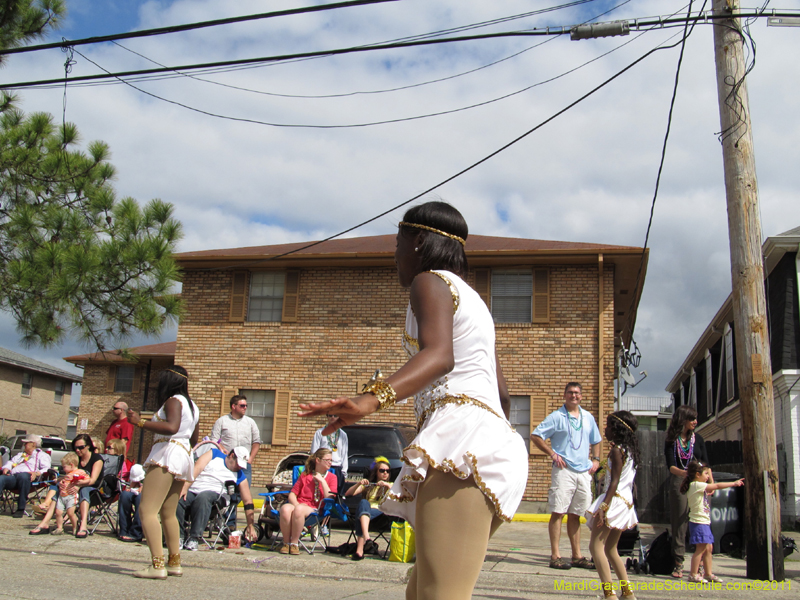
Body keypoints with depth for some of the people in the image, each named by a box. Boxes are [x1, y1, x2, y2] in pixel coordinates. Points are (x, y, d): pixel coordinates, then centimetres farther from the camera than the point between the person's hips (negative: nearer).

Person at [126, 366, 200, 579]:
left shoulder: (174, 401, -4)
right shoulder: (192, 406, 24)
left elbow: (171, 427, -22)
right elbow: (194, 440, 30)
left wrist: (140, 422, -19)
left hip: (168, 453, -10)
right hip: (184, 456, 10)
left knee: (147, 510, -15)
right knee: (168, 514, 17)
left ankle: (157, 564, -24)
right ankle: (174, 563, 20)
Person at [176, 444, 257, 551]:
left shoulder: (240, 476, 12)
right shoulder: (214, 454, 9)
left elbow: (248, 501, 12)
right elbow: (196, 468, -1)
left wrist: (251, 526, 8)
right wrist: (185, 488, -15)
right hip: (191, 490, 0)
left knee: (203, 497, -37)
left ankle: (194, 538, -33)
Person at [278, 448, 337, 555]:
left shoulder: (332, 477, 14)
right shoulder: (305, 475, 19)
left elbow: (330, 498, -1)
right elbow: (292, 494, 13)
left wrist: (322, 481, -3)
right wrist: (296, 504, -7)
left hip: (314, 509, -2)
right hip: (299, 504, 2)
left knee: (299, 510, -37)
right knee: (285, 509, -34)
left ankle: (294, 543, -20)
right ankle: (286, 542, -16)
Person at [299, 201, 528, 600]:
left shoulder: (431, 282, 2)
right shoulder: (470, 297, 29)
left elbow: (439, 355, -20)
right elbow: (502, 394, 31)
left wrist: (371, 399, -36)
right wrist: (500, 422, 52)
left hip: (461, 440, -10)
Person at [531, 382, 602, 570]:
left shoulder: (588, 418, 16)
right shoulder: (556, 417, -1)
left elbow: (596, 441, 29)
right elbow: (535, 436, -4)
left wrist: (595, 459, 13)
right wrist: (552, 454, -10)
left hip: (584, 472, 5)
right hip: (564, 470, -5)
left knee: (575, 514, 11)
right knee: (558, 512, -6)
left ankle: (577, 556, 16)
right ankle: (555, 556, -4)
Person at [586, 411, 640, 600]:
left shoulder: (617, 450, -10)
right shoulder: (631, 450, 16)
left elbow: (615, 482, -19)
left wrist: (603, 507, -25)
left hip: (614, 500, -10)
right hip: (627, 504, 10)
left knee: (596, 545, -13)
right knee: (610, 549, 17)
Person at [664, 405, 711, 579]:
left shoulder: (697, 439, 12)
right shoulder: (671, 441, 4)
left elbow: (706, 463, 10)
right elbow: (671, 466, -6)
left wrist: (712, 482, -4)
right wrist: (683, 473, -26)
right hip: (678, 483, -2)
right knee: (680, 522, -2)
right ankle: (678, 563, 1)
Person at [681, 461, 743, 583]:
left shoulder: (698, 487, 16)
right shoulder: (696, 485, -14)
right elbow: (717, 486, -13)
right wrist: (734, 483, -9)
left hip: (704, 522, 10)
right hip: (699, 522, -10)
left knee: (708, 548, 11)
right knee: (701, 548, -8)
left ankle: (708, 574, 18)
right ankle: (693, 575, -4)